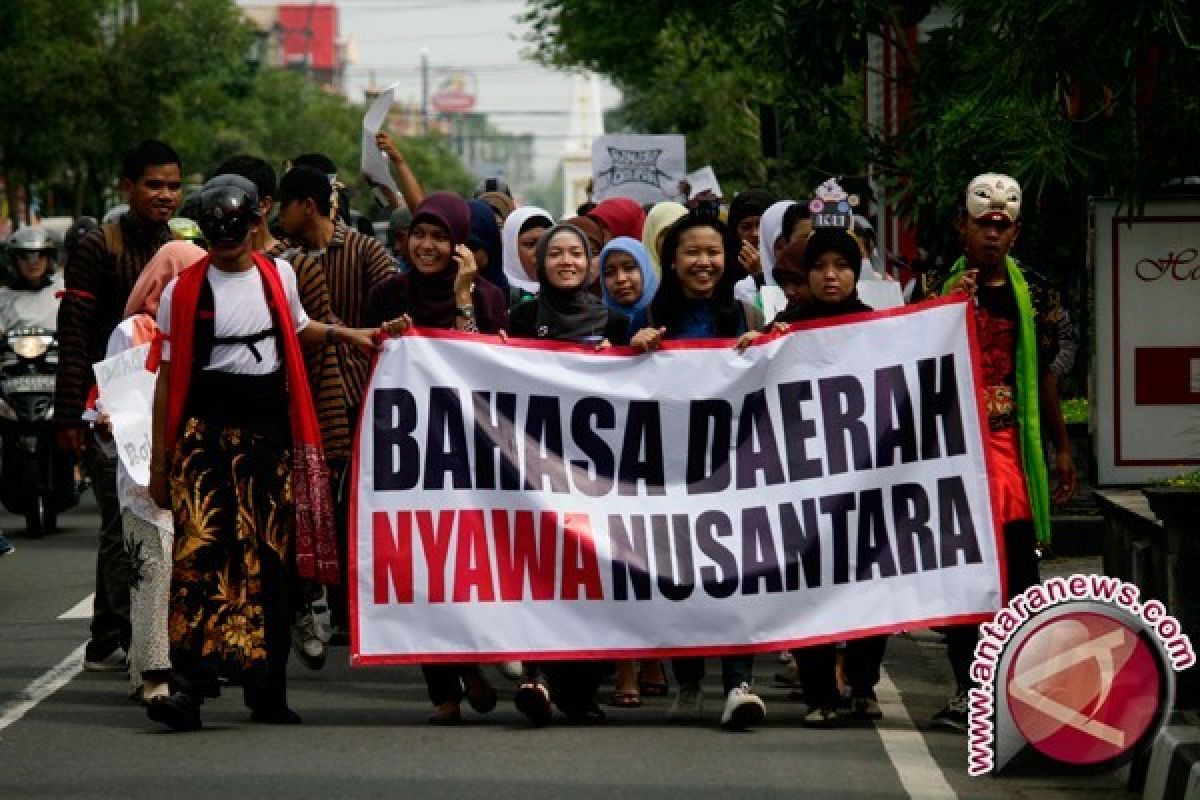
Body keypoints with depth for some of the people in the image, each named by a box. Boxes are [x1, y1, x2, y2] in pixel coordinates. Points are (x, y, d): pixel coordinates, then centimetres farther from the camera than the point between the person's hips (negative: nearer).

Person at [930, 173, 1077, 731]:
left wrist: (1063, 449, 15)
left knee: (1020, 567, -2)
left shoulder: (1033, 295, 9)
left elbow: (1044, 376, 15)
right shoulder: (939, 289, 5)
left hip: (1013, 446, 1)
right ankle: (966, 690, 2)